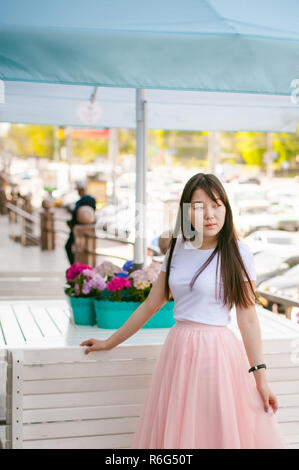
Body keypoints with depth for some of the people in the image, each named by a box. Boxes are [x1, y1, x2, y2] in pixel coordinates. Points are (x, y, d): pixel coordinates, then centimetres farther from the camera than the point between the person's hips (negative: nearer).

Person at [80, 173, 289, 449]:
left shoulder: (237, 253, -4)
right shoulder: (178, 248, 8)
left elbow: (248, 318, -6)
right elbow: (152, 304, 14)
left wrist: (260, 376, -10)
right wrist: (110, 342, 19)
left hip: (217, 352, -4)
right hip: (178, 350, 4)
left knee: (221, 434, 2)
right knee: (174, 433, 10)